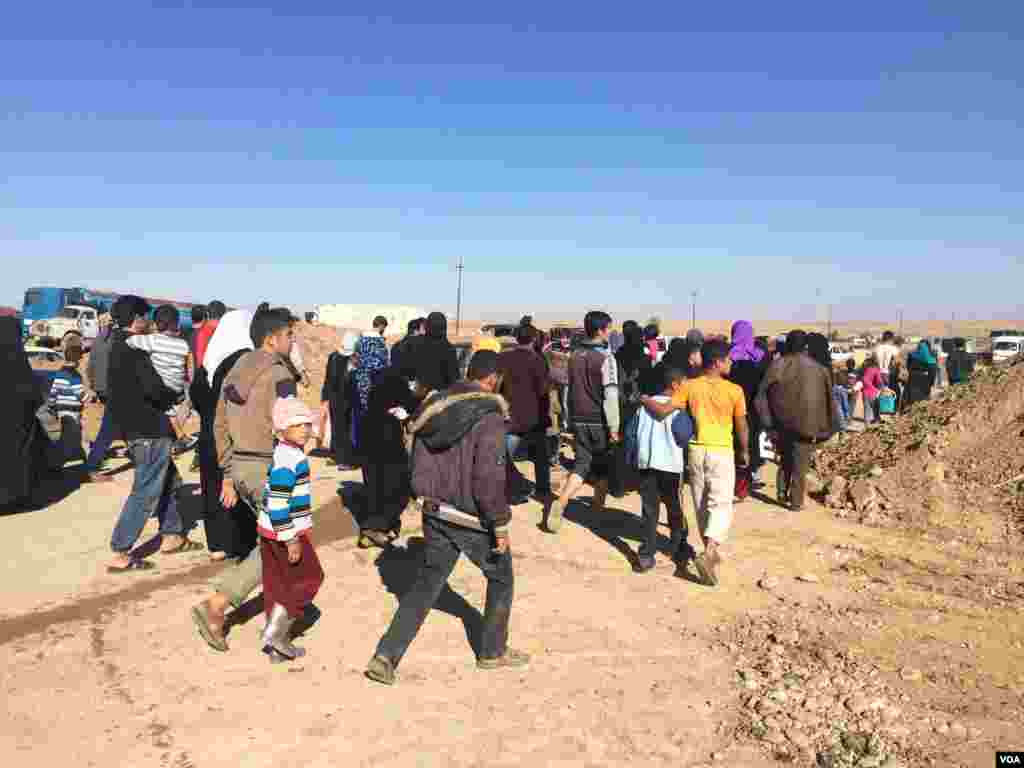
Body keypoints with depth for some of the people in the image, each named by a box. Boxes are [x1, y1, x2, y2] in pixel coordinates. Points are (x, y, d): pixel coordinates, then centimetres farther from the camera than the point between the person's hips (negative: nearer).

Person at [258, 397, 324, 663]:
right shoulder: (288, 459, -22)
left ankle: (278, 645, 25)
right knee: (309, 577, 4)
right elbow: (276, 503, -27)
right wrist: (291, 538, -24)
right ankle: (275, 631, 7)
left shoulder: (289, 453, 10)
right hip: (286, 532, -10)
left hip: (272, 531, 10)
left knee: (277, 585, 15)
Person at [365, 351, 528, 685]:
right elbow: (489, 478, -23)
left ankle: (386, 656, 12)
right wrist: (500, 525, -15)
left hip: (436, 514, 6)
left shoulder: (435, 408, 4)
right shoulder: (488, 416, -19)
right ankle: (492, 652, 32)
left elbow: (419, 469, 9)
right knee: (501, 579, 19)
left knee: (426, 585, 17)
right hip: (473, 519, -6)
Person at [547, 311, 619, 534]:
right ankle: (597, 508, 25)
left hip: (579, 420, 5)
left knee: (581, 465, 7)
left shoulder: (574, 356, 8)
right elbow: (610, 395, -17)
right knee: (602, 466, 13)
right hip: (599, 421, -5)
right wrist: (614, 427, -14)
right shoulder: (605, 357, -13)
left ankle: (560, 503, -12)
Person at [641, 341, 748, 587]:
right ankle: (709, 551, -21)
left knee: (701, 504, 15)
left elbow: (663, 411, -10)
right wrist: (744, 451, 15)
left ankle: (712, 551, 27)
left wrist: (645, 399, 8)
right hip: (722, 452, -3)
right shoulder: (734, 391, -7)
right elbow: (741, 426, -1)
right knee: (721, 504, -1)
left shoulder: (689, 386, -4)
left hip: (697, 450, 3)